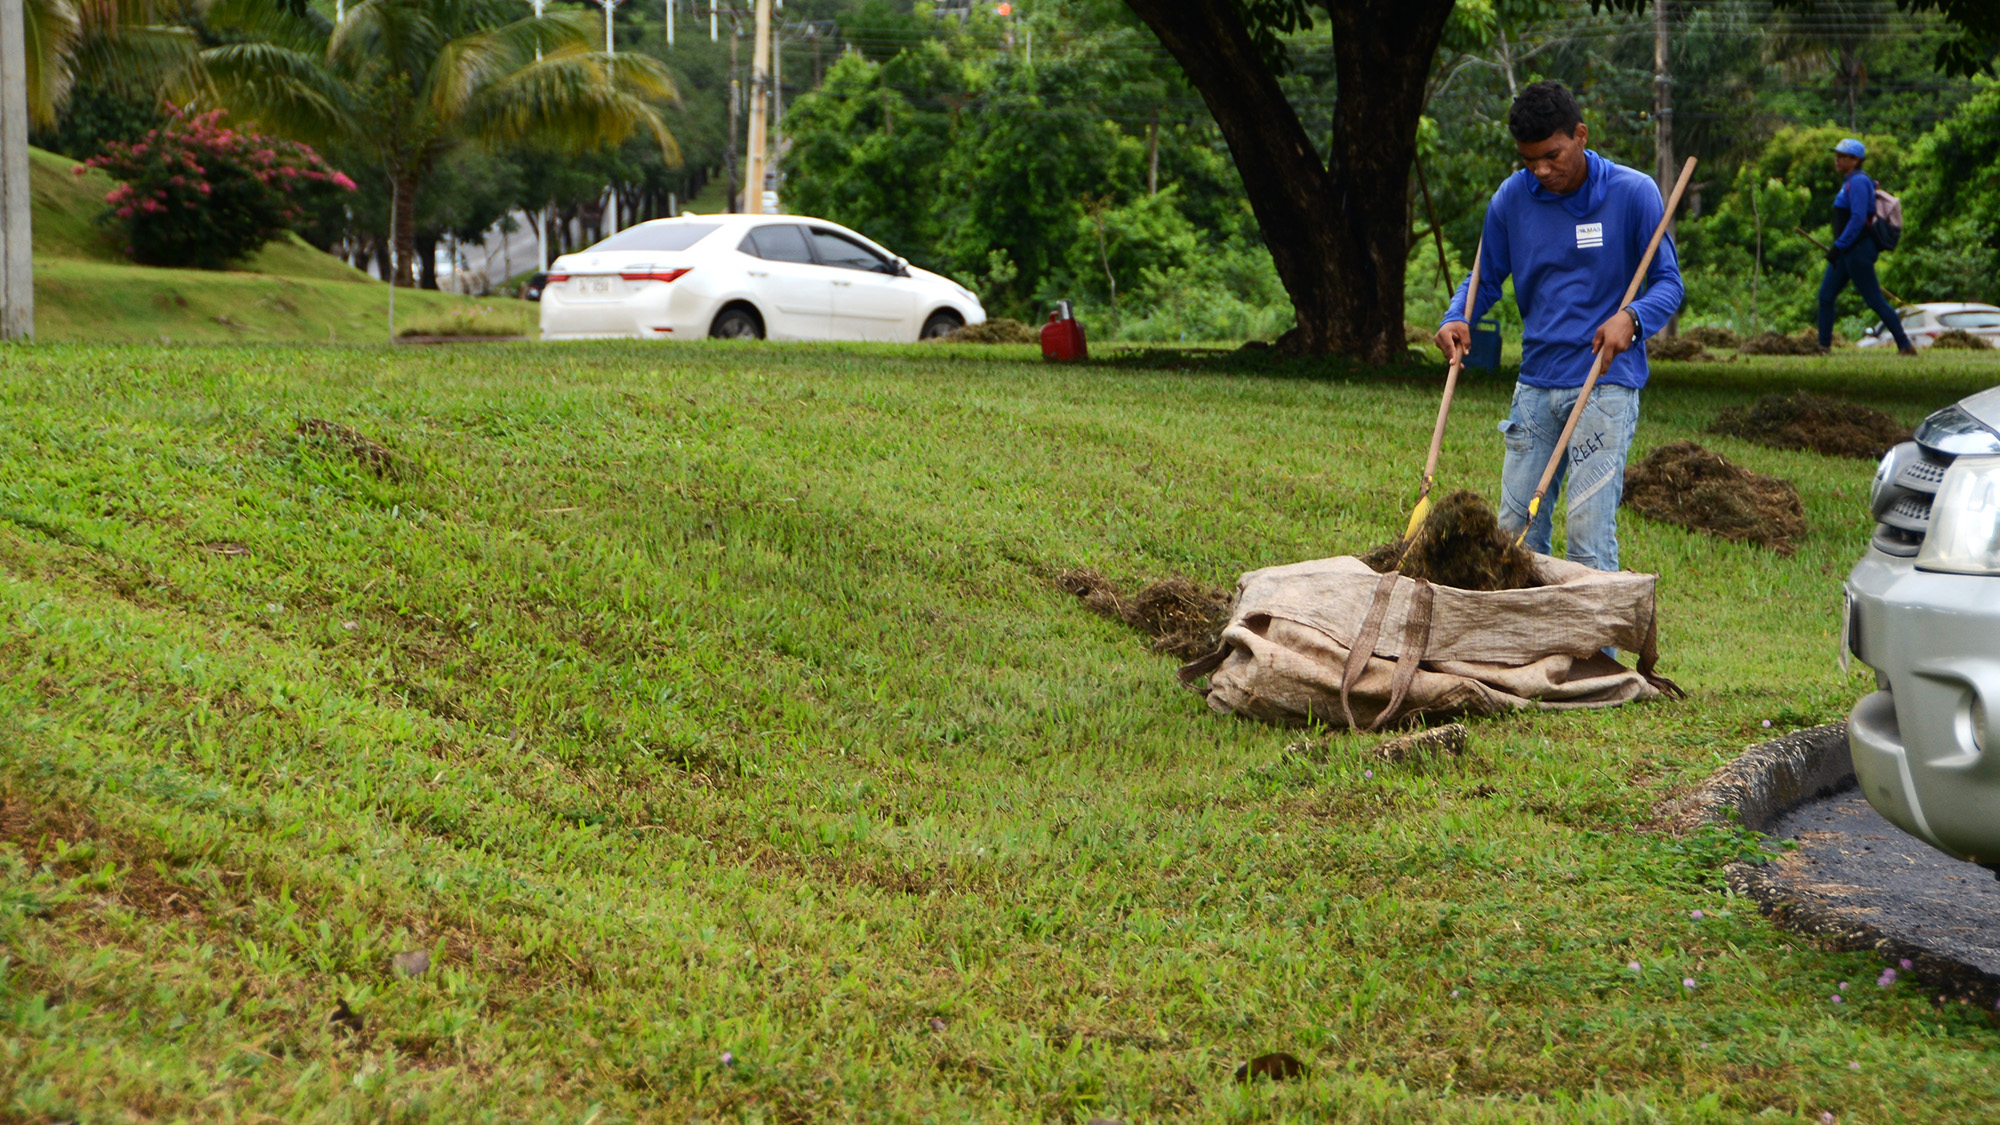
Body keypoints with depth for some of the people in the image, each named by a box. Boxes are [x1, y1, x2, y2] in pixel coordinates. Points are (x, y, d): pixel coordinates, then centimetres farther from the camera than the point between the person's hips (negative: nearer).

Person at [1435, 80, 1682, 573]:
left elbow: (1668, 282, -1)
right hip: (1536, 381, 4)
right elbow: (1486, 277, 15)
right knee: (1516, 529, 6)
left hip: (1607, 383, -4)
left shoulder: (1633, 193, -5)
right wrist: (1458, 319, -6)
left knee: (1589, 531, -11)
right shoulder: (1511, 198, 4)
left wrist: (1631, 318, -22)